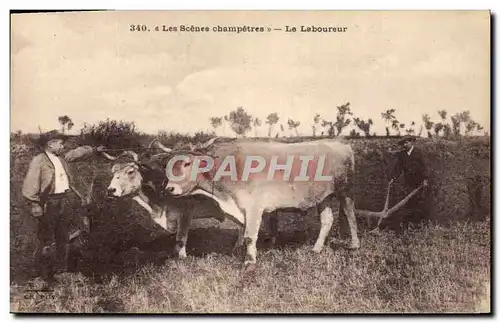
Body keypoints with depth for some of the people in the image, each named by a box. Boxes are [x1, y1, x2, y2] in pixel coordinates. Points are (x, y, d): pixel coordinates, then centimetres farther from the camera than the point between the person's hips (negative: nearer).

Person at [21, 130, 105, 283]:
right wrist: (35, 204, -18)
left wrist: (94, 150, 32)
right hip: (48, 203, -8)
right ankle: (44, 272, 10)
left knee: (63, 235, 16)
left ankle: (62, 267, 31)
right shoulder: (38, 161, -11)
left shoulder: (61, 158, 12)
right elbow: (30, 185, -14)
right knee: (46, 238, -1)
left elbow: (77, 153, 28)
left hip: (64, 200, 8)